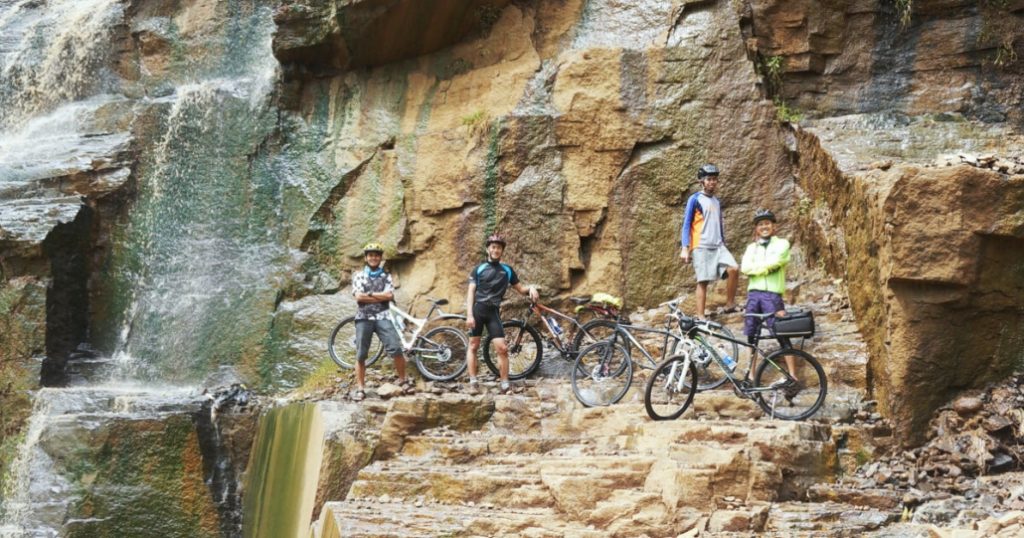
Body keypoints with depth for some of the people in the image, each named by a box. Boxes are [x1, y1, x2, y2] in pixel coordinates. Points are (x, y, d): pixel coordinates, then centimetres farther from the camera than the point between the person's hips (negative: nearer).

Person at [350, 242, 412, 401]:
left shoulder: (386, 276, 13)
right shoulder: (358, 276, 10)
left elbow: (390, 295, -4)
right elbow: (359, 297, -5)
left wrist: (370, 294, -5)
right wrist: (381, 297, -5)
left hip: (382, 317, 0)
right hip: (364, 317, 0)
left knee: (396, 348, -15)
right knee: (361, 355, -1)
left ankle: (403, 380, 2)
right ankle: (360, 389, 6)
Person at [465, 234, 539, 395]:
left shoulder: (507, 270, 11)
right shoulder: (478, 269, 5)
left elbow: (520, 288, 14)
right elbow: (471, 292, 0)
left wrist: (531, 288, -10)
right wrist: (469, 314, -12)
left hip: (493, 312, 1)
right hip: (477, 309, -1)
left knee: (502, 348, -8)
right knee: (473, 345, -1)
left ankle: (505, 385, -3)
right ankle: (473, 382, 5)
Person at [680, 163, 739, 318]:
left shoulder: (717, 202, 18)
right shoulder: (695, 199, -1)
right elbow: (686, 224, -4)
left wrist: (723, 243, 24)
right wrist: (685, 248, -12)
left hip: (718, 246, 5)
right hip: (701, 247, -5)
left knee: (733, 269, -16)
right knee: (703, 281, -8)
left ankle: (730, 305, -4)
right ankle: (700, 317, -5)